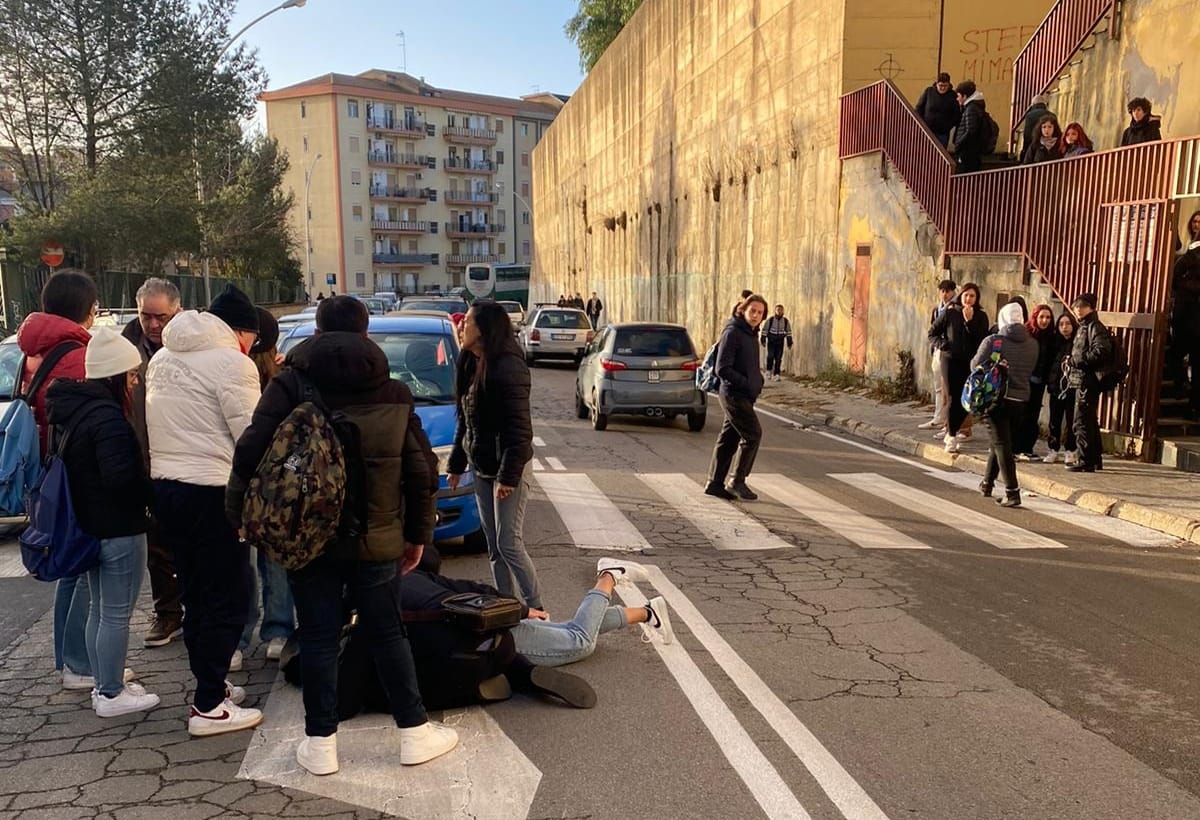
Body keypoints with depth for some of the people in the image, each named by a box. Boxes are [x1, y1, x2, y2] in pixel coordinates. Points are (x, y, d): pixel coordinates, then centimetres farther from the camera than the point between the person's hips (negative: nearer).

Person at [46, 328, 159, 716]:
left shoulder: (75, 410, 9)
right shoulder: (108, 418, -22)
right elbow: (122, 476, -29)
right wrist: (150, 494, -12)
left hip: (91, 525, 10)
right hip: (118, 530, -10)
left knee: (99, 610, 18)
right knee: (116, 615, 1)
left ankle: (104, 685, 30)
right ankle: (111, 695, 11)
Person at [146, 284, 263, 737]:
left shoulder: (161, 357, 14)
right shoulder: (232, 362, -11)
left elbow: (169, 423, 13)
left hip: (165, 486, 8)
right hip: (212, 492, -8)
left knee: (197, 595, 18)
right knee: (227, 599, 1)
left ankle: (210, 685, 29)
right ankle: (208, 707, 4)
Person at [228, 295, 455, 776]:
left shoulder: (290, 384, -3)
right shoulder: (394, 393, 4)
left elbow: (251, 453, -11)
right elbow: (421, 470, 5)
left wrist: (239, 514, 2)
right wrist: (418, 533, 14)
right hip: (376, 539, 2)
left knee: (318, 637, 8)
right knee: (387, 633, 11)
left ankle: (320, 743, 16)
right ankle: (415, 733, 19)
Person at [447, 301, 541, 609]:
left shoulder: (507, 368, -18)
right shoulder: (472, 365, 9)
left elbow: (519, 428, -20)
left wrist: (508, 476, -21)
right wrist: (457, 463, 16)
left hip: (507, 468, -9)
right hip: (481, 468, 9)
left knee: (509, 544, -5)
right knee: (494, 546, 12)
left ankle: (536, 609, 6)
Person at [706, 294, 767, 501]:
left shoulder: (750, 333, 15)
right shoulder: (732, 332, -14)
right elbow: (723, 369, -20)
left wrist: (758, 381, 5)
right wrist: (747, 384, -18)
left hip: (744, 396, 9)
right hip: (735, 395, -9)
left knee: (728, 438, 11)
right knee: (753, 434, -7)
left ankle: (715, 483, 16)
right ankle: (737, 481, 2)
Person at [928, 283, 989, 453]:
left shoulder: (981, 316, 3)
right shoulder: (950, 312, 0)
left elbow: (981, 339, -10)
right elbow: (932, 333, 8)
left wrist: (970, 321, -16)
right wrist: (943, 344, -8)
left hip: (970, 362, 2)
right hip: (951, 360, -2)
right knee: (953, 398, -6)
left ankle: (951, 432, 22)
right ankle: (951, 437, 1)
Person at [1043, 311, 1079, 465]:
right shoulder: (1055, 343, 10)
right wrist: (1050, 383, 3)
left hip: (1072, 388, -4)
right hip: (1056, 387, 4)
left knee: (1071, 421, 2)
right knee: (1055, 421, 8)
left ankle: (1070, 452, 10)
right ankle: (1053, 451, 16)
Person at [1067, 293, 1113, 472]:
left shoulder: (1095, 327, -9)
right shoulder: (1083, 327, 21)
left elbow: (1101, 351, -22)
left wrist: (1079, 360, -18)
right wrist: (1073, 361, 10)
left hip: (1088, 381, -11)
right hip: (1082, 381, 11)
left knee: (1082, 422, -11)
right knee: (1090, 422, 17)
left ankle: (1084, 462, -10)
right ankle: (1095, 460, 26)